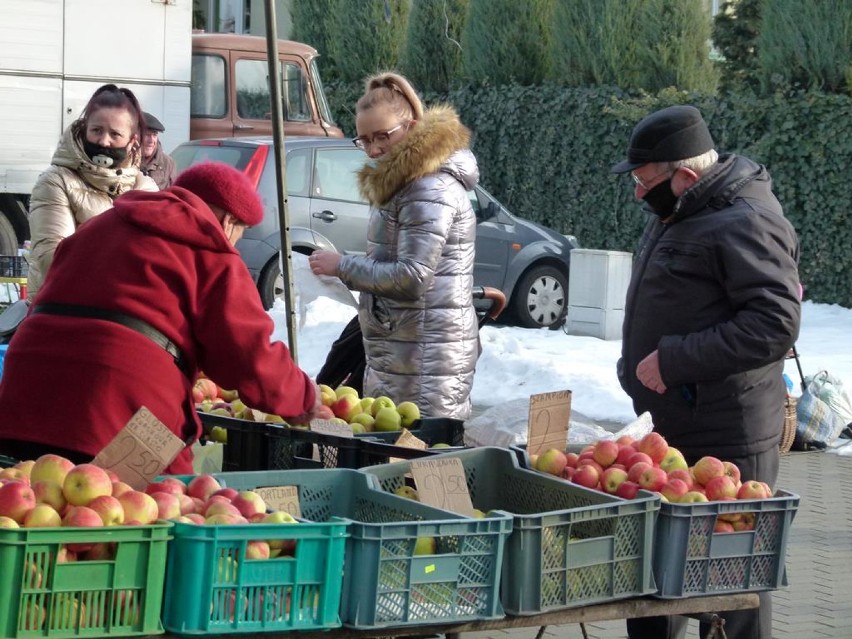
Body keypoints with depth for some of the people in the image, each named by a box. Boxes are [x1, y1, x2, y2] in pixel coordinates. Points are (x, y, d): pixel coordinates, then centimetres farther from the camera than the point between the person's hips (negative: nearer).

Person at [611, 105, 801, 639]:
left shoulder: (746, 224, -18)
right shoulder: (677, 215, 13)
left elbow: (775, 324, -26)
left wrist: (674, 359, -24)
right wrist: (643, 364, 16)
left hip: (726, 440, -10)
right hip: (671, 431, 10)